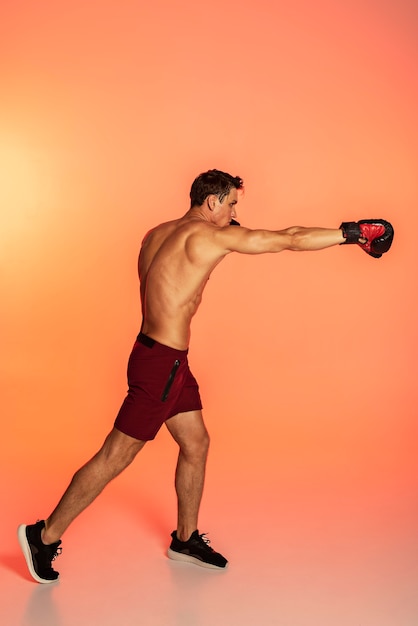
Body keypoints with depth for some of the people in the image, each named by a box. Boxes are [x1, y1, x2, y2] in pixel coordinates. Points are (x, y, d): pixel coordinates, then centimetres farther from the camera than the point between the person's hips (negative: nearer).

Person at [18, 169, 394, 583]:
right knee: (115, 458, -1)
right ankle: (45, 536, 11)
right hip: (160, 363, -10)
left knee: (195, 443, 17)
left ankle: (186, 539, 30)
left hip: (170, 360, 10)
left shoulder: (157, 234, 8)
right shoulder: (210, 235, -16)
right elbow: (289, 240, -13)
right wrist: (351, 232, -4)